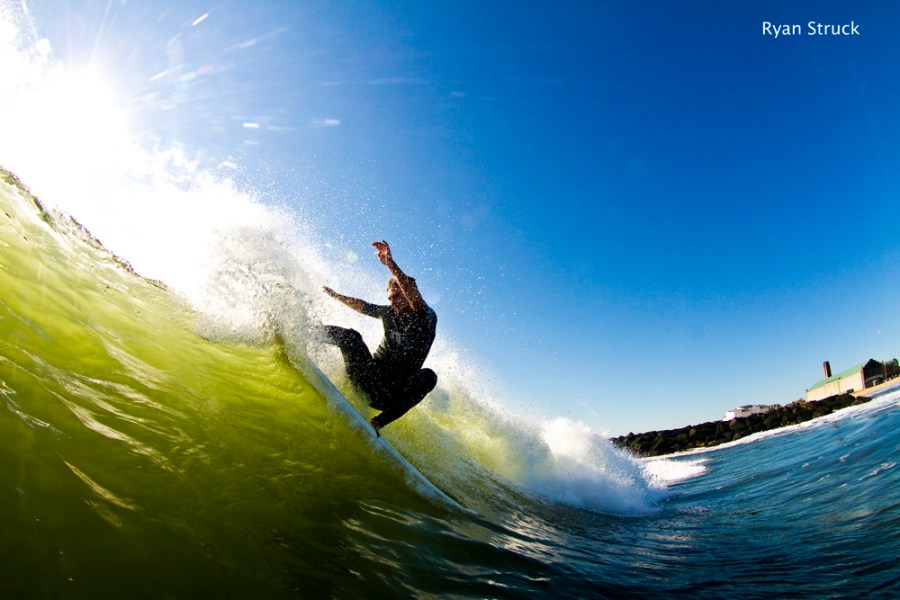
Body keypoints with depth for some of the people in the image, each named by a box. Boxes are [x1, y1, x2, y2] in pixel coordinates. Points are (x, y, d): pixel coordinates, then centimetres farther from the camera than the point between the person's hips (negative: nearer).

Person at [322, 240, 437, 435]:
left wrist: (389, 263, -41)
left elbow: (413, 293, -32)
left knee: (428, 376, -34)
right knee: (351, 336, -13)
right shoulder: (389, 313, 7)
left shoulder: (426, 317, -11)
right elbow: (362, 306, 25)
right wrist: (335, 295, 30)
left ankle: (377, 423, -34)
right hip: (370, 376, 4)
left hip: (393, 392, -4)